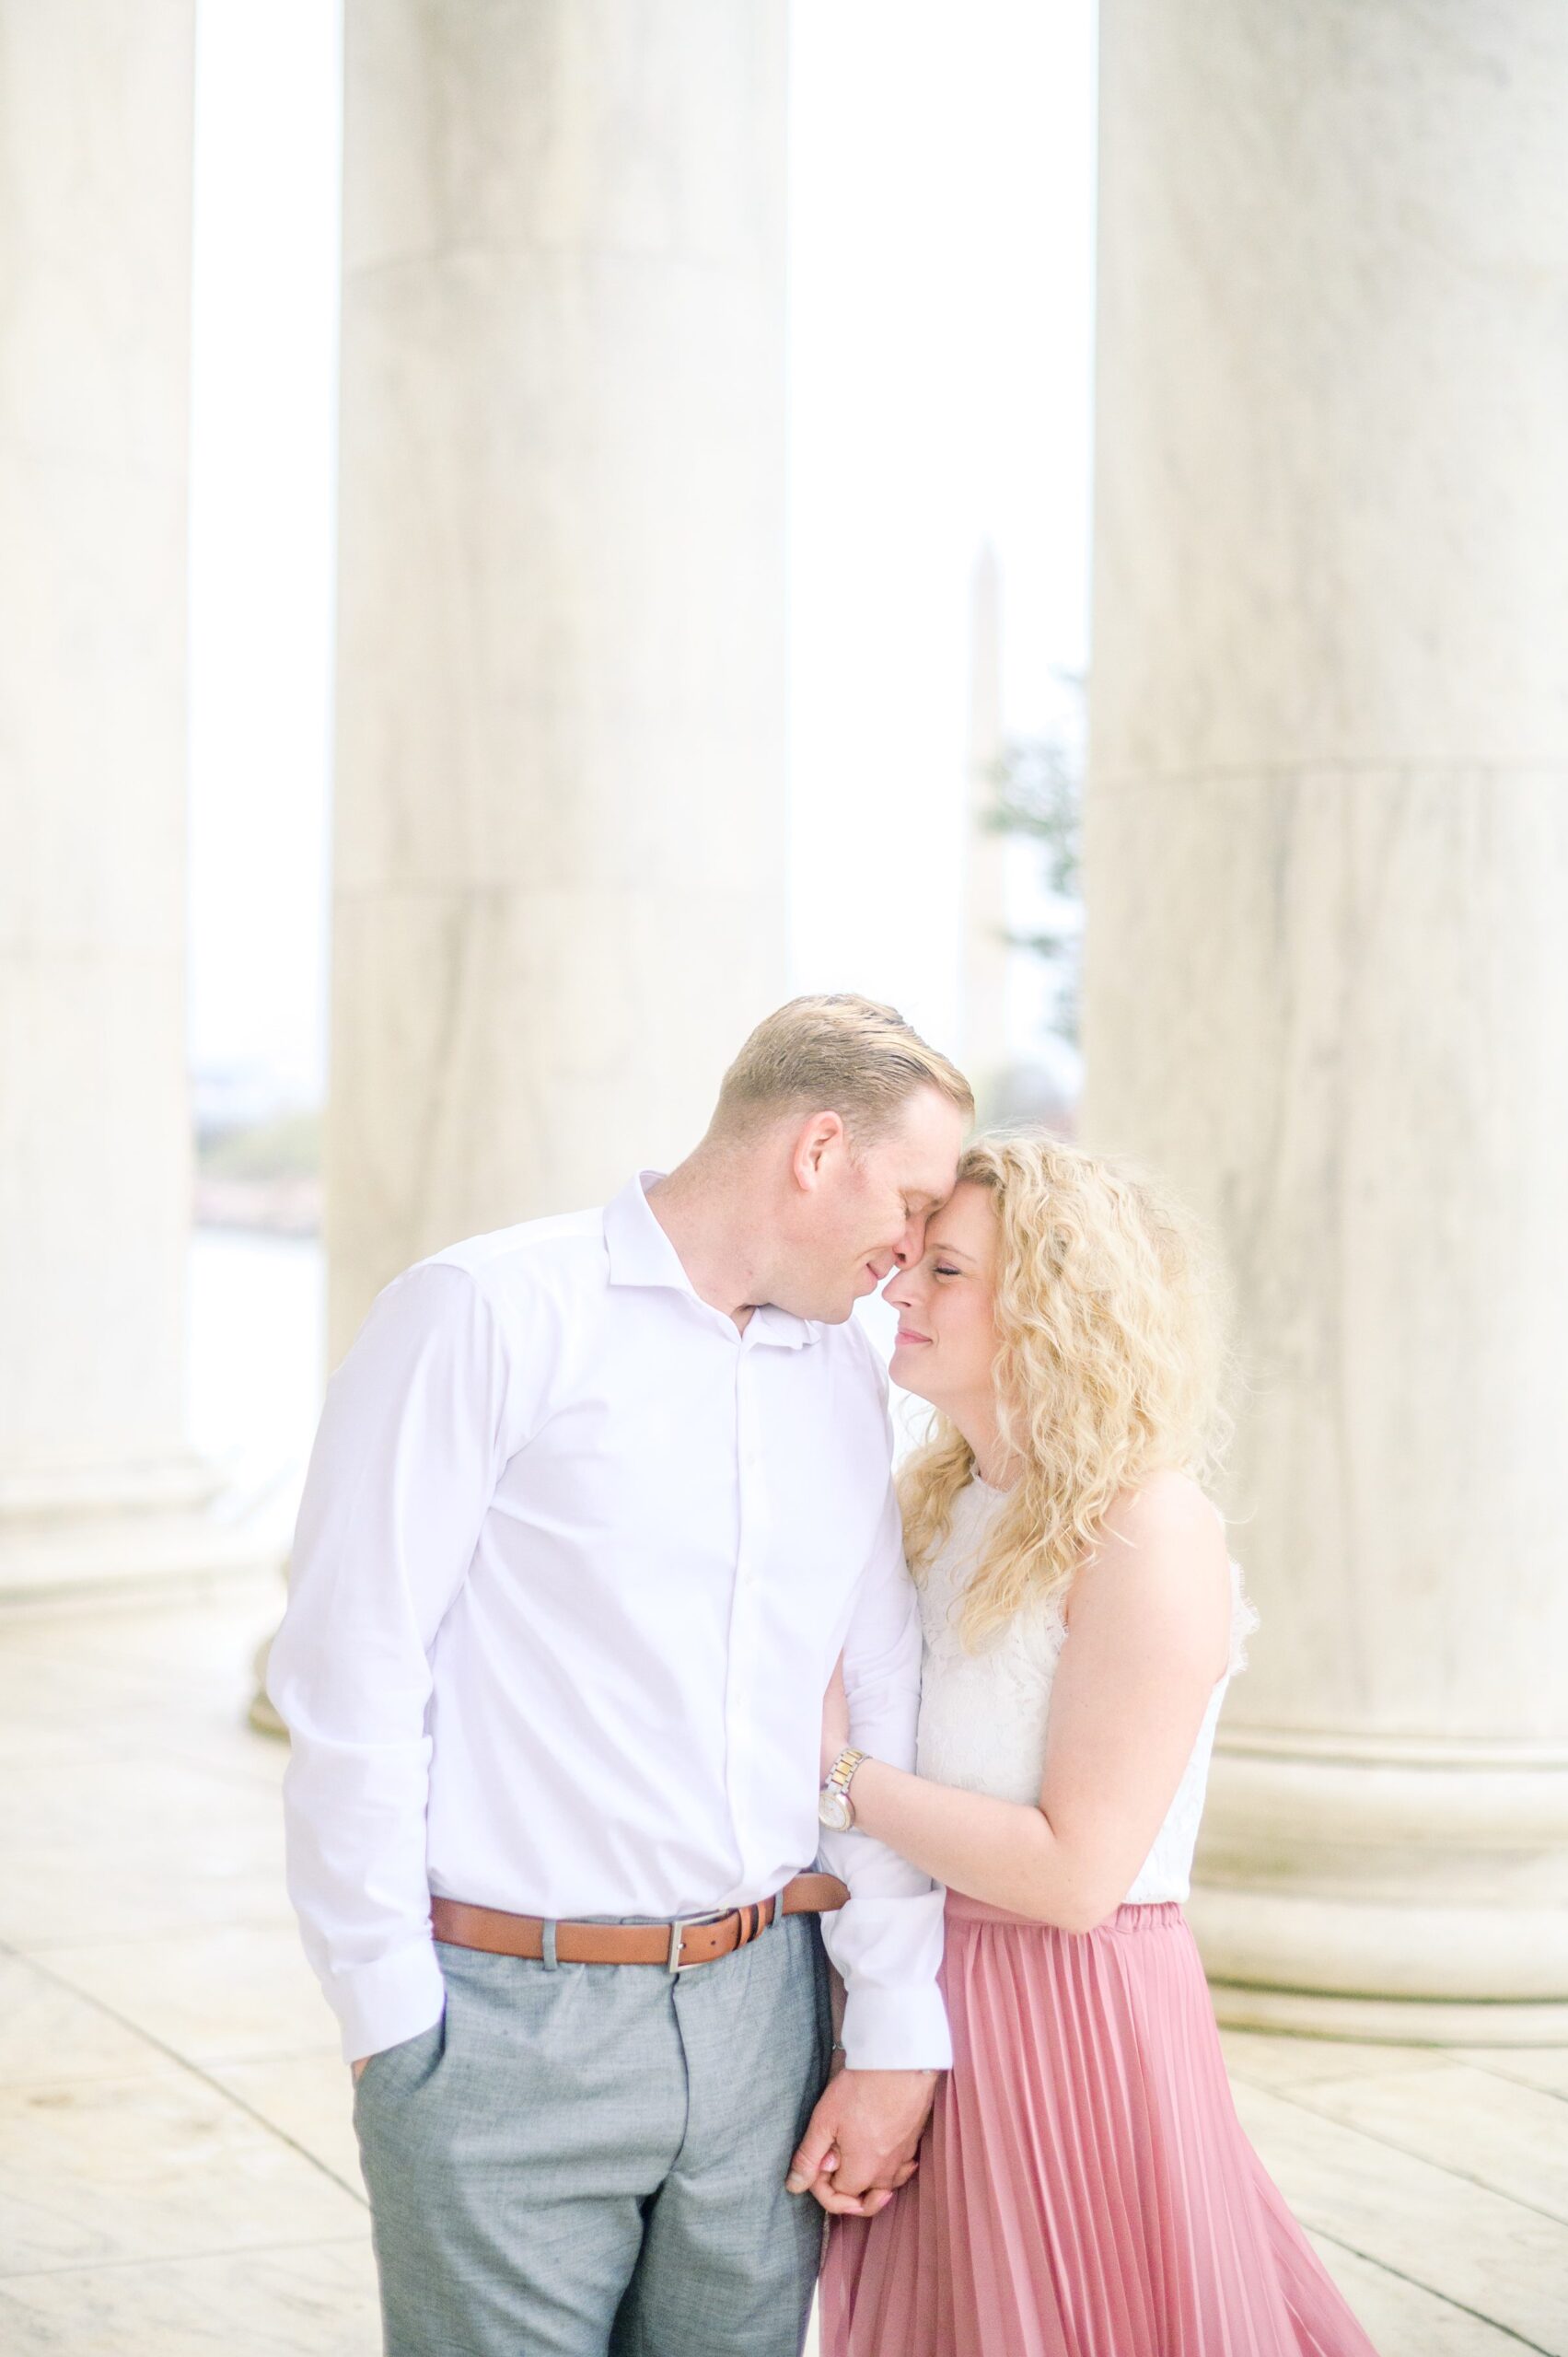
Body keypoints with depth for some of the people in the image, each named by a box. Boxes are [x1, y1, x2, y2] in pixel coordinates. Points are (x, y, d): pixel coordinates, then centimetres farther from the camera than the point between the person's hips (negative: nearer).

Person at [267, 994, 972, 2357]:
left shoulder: (845, 1378, 12)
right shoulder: (488, 1314, -7)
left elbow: (895, 1716, 11)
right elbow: (350, 1672, -9)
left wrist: (898, 2038, 7)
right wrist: (389, 2012, -9)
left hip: (761, 2010, 5)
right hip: (508, 2020, -5)